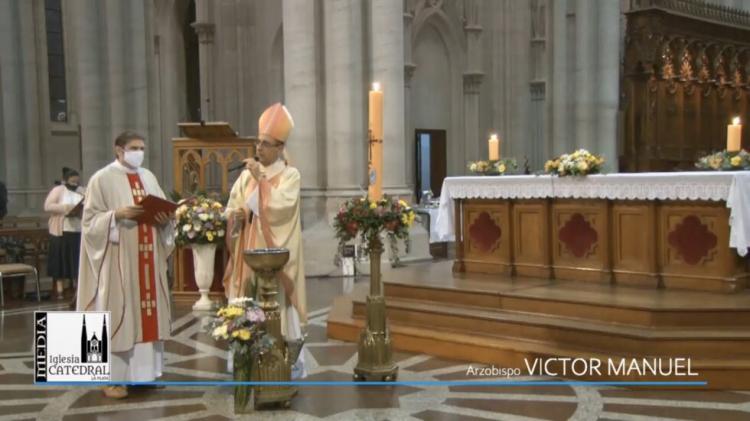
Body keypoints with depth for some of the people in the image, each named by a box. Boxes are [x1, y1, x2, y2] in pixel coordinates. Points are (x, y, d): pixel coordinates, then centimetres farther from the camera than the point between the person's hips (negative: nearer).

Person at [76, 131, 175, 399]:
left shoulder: (148, 177, 13)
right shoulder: (102, 179, -4)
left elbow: (163, 212, 16)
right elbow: (91, 220, -7)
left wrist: (165, 219, -6)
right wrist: (117, 214, -22)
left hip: (148, 258, 6)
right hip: (118, 260, -6)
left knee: (148, 312, 7)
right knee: (118, 314, -4)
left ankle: (144, 372, 16)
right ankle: (113, 377, 3)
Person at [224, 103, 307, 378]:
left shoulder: (290, 175, -3)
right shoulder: (247, 174, 11)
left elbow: (279, 206, -18)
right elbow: (231, 208, 8)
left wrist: (261, 179, -15)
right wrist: (237, 215, -13)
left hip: (276, 252, -5)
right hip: (250, 251, 5)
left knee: (279, 305, -3)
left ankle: (293, 363, 8)